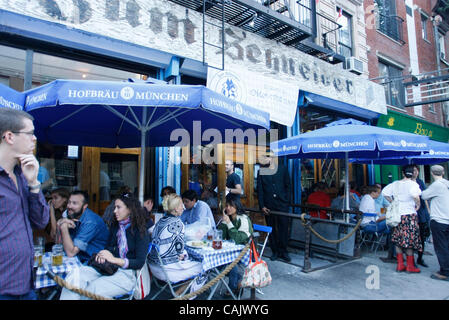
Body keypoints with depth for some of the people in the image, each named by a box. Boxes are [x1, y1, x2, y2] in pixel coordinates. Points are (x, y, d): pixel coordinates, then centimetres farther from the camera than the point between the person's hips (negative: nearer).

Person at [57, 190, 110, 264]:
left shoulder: (90, 222, -24)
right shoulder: (72, 215, 0)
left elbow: (71, 253, -25)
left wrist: (64, 227, -27)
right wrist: (60, 225, -14)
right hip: (79, 259, 7)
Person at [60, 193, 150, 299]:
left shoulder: (141, 231, -5)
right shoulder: (115, 226, 15)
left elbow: (140, 262, -9)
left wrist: (114, 260, -19)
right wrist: (102, 255, -2)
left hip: (127, 273, -6)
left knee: (92, 290, -30)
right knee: (75, 274, -22)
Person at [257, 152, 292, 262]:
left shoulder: (282, 169, 4)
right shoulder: (261, 172, 4)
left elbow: (288, 186, 7)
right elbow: (260, 190, 4)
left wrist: (287, 202, 0)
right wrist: (262, 206, -2)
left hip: (282, 204, -1)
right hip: (268, 206, 1)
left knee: (284, 228, 2)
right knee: (271, 229, 7)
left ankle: (283, 251, 16)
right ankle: (275, 251, 20)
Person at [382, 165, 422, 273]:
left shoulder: (395, 184, 6)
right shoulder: (413, 184, -8)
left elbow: (384, 192, 4)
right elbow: (415, 195, -27)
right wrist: (418, 205, -10)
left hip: (397, 213, 4)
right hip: (410, 214, -4)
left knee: (398, 240, 11)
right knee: (410, 240, 4)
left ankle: (400, 265, 16)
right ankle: (410, 266, 11)